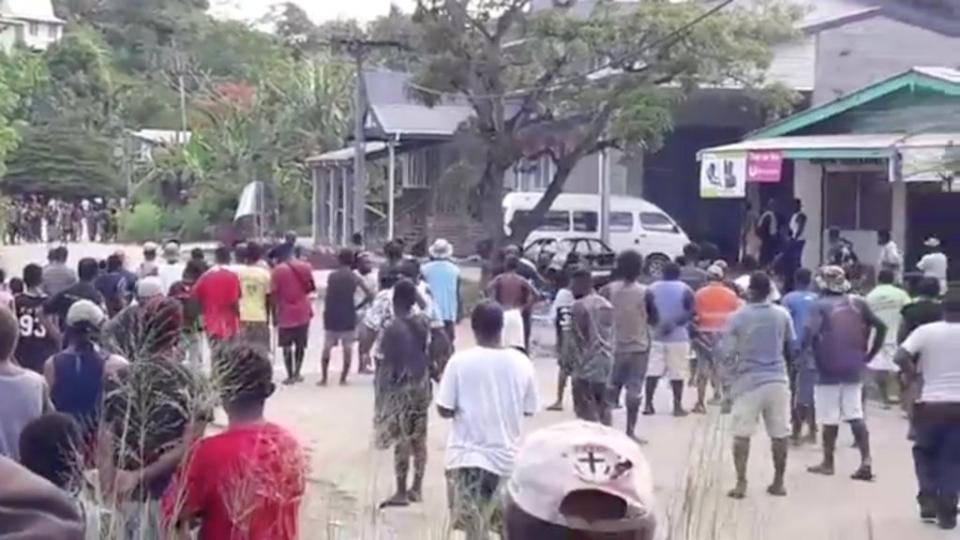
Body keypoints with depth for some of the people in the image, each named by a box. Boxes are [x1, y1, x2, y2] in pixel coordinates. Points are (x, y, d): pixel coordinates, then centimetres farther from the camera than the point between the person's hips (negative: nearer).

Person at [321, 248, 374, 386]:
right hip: (348, 316, -1)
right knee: (347, 348, 6)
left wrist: (327, 310, 12)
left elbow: (327, 296, 1)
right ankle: (343, 378, 5)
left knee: (327, 347, 10)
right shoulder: (355, 277, -2)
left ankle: (323, 378, 9)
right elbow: (370, 295, -6)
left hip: (331, 316, 1)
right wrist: (357, 307, 5)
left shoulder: (331, 276, 1)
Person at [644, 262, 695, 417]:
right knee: (677, 373, 2)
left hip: (655, 335, 2)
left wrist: (657, 323, 9)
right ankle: (677, 406, 4)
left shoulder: (652, 288, 4)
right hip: (678, 337, -2)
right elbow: (691, 313, -10)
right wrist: (675, 323, -9)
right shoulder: (685, 289, -2)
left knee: (653, 371, 4)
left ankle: (648, 404, 0)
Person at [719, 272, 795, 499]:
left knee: (741, 434, 5)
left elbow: (727, 354, -7)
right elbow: (790, 348, 7)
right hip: (777, 380, 3)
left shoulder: (737, 317, -9)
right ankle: (778, 483, 16)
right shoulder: (783, 315, 0)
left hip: (748, 382, -2)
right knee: (779, 434, 10)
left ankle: (741, 484, 0)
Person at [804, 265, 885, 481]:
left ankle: (828, 463, 14)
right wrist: (870, 354, 10)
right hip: (854, 368, 4)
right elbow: (881, 327, 5)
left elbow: (810, 333, -23)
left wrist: (815, 354, -7)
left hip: (829, 369, -4)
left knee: (830, 418, 5)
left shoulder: (820, 305, -8)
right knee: (856, 415, 9)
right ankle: (866, 460, -1)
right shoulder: (858, 303, 6)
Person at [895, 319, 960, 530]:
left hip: (930, 405, -1)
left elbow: (900, 357, -17)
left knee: (924, 451, 22)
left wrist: (912, 374, 1)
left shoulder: (926, 331, -5)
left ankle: (928, 501, 13)